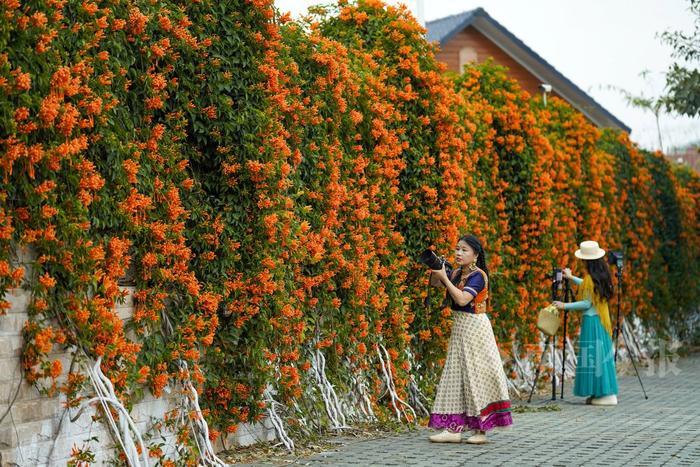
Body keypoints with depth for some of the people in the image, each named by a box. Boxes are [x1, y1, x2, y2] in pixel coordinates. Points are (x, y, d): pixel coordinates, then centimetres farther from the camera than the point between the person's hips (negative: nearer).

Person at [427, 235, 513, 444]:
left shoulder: (478, 276, -14)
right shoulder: (457, 272, 9)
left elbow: (462, 299, -27)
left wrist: (444, 278, -22)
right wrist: (437, 276, -5)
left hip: (474, 327, -8)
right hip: (459, 327, 8)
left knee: (475, 374, -4)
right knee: (456, 374, 6)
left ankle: (480, 430, 2)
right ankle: (454, 429, 8)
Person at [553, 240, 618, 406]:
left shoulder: (590, 278, -17)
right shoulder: (602, 276, 9)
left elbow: (586, 303, -16)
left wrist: (565, 306, -12)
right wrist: (571, 277, 37)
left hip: (591, 320, -9)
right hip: (602, 319, 9)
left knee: (592, 355, -5)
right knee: (602, 354, 11)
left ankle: (602, 394, -5)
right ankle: (607, 393, 14)